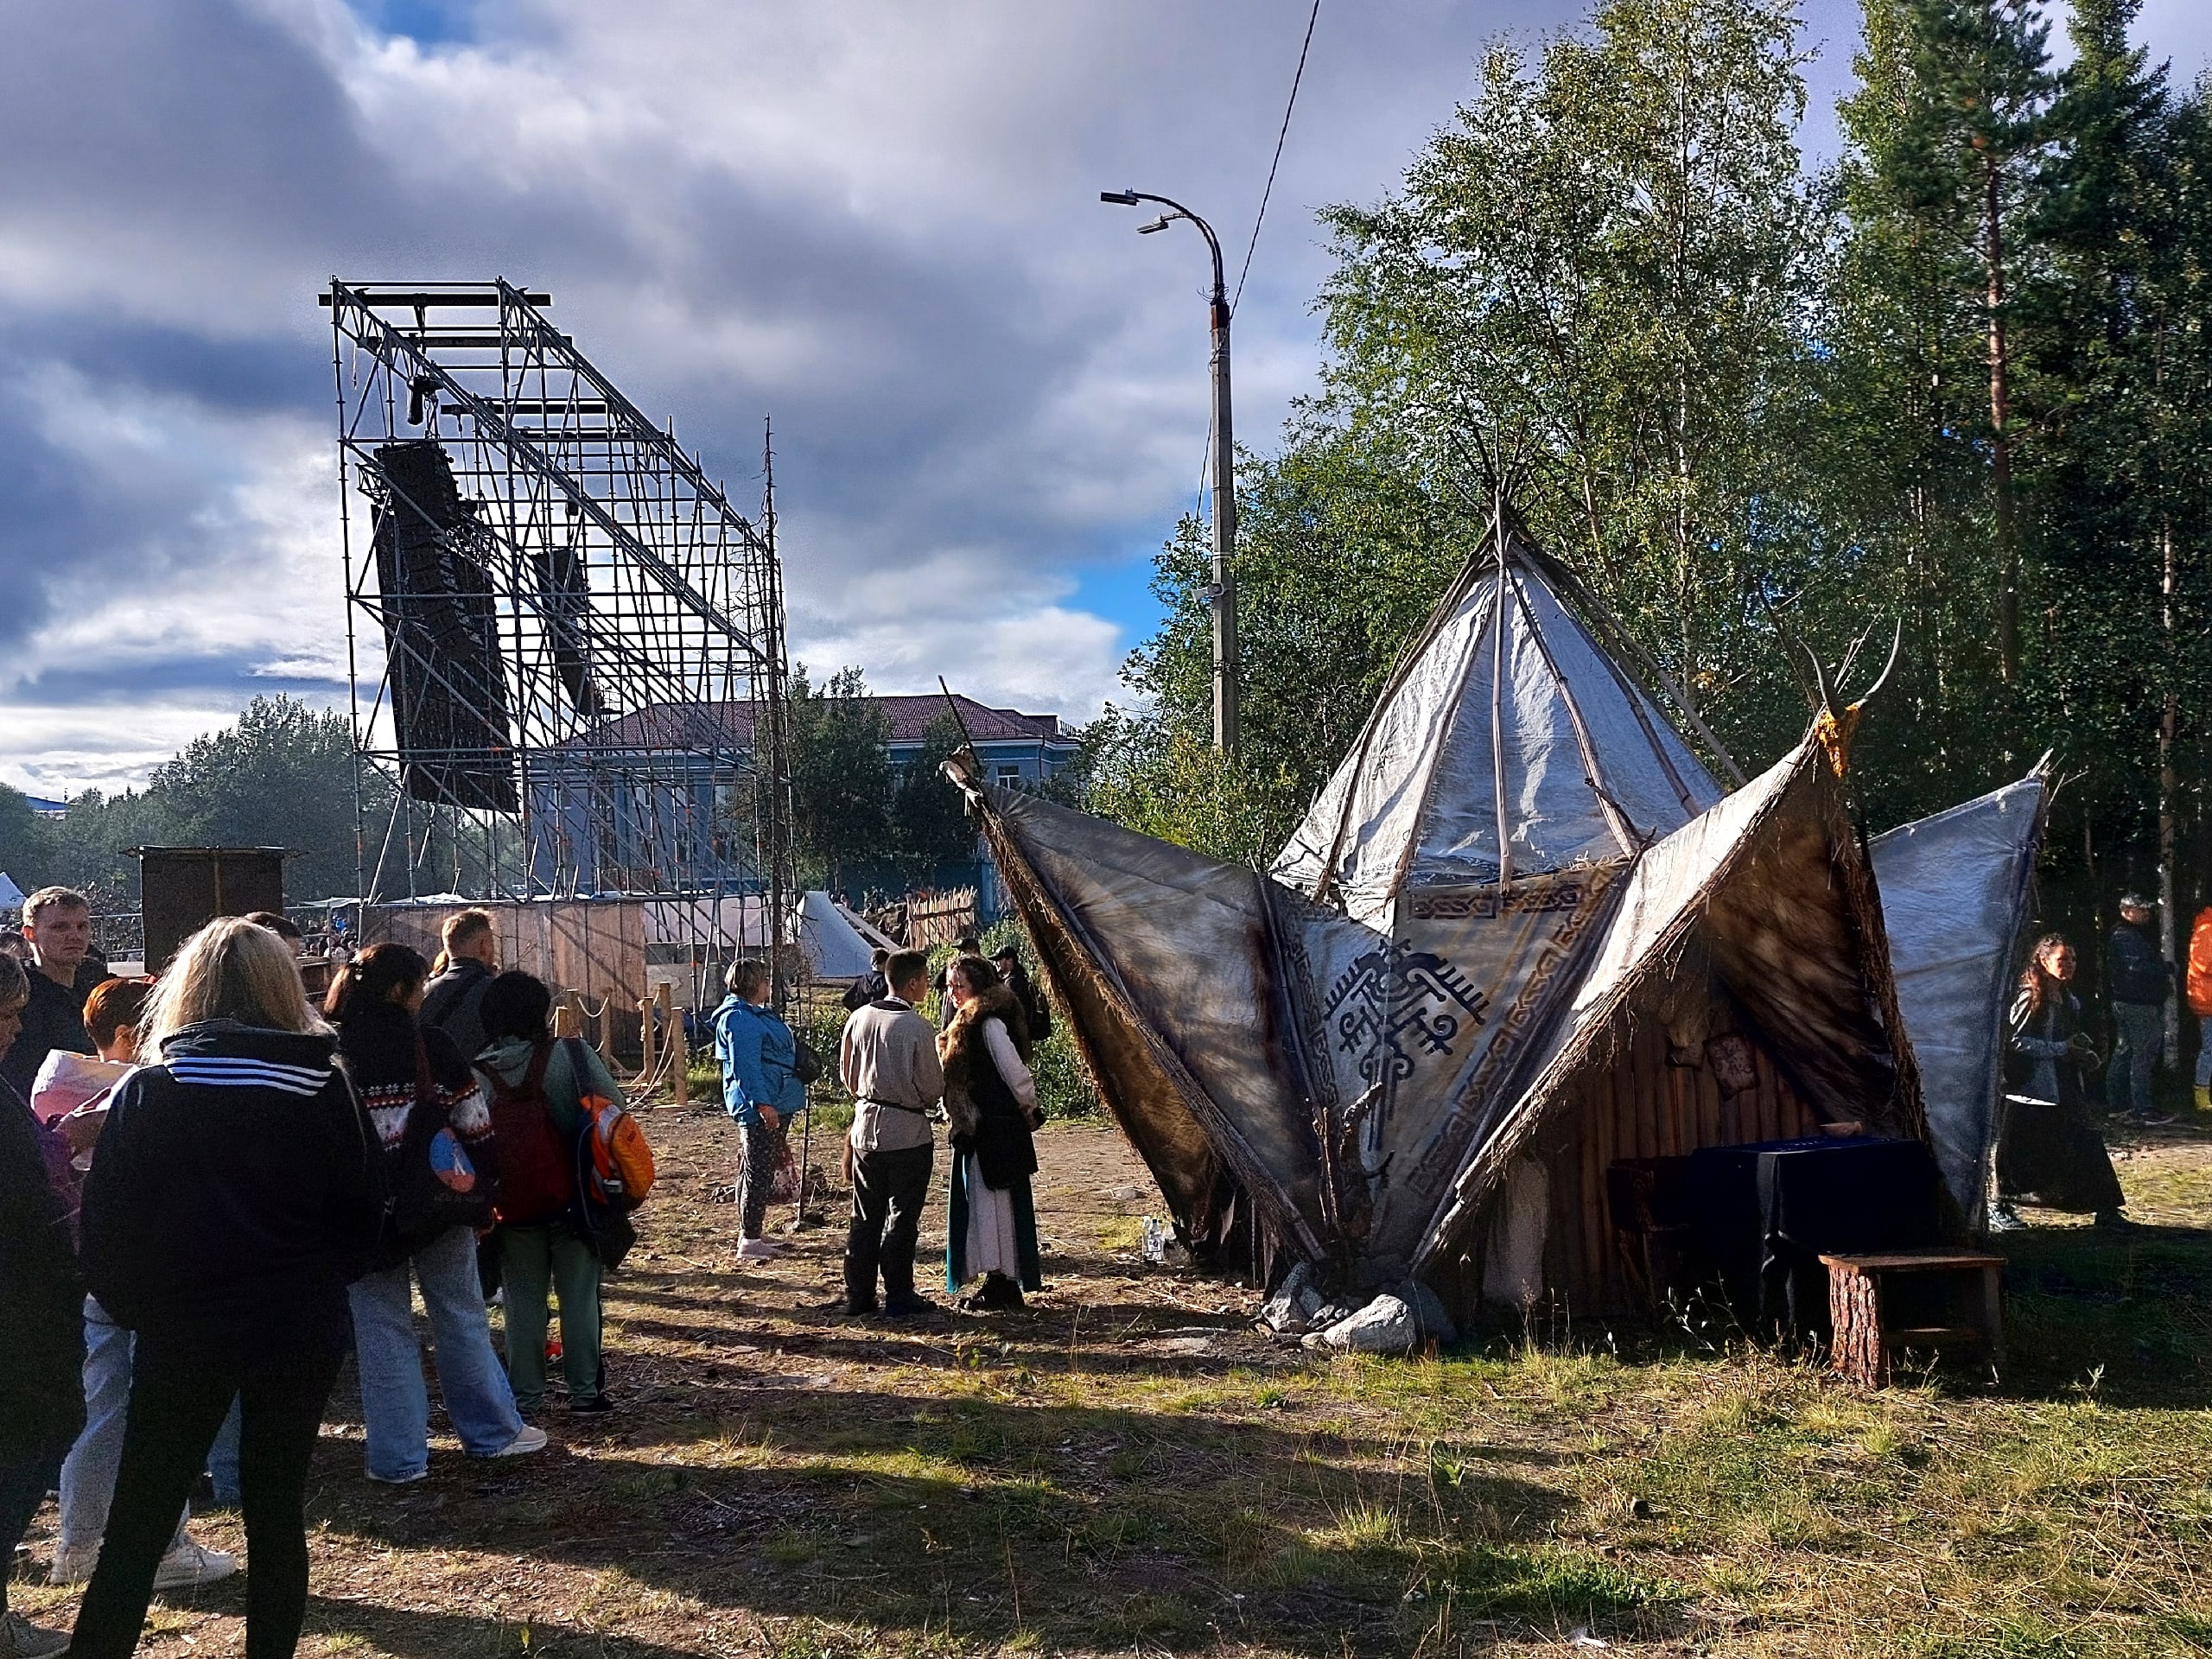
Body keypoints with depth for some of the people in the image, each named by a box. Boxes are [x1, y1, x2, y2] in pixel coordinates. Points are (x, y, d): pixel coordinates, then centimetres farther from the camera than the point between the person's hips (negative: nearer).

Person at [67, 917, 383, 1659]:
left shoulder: (147, 1090, -8)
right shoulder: (324, 1088, -4)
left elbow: (105, 1228, -6)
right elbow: (364, 1214, 2)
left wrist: (137, 1308, 9)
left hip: (182, 1335, -1)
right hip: (300, 1333, 1)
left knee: (137, 1528, 10)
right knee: (278, 1514, 12)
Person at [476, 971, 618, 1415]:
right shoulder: (573, 1056, -12)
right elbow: (615, 1108, -8)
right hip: (574, 1198, -1)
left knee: (523, 1299, 12)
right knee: (578, 1295, 9)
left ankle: (524, 1394, 18)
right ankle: (585, 1389, 15)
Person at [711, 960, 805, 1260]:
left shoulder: (758, 1013, 19)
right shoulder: (739, 1018, -16)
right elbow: (745, 1066, -22)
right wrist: (762, 1103, -26)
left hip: (775, 1105, 11)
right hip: (760, 1109, -11)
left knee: (761, 1171, 16)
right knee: (758, 1172, -9)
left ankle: (752, 1234, 24)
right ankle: (749, 1241, -6)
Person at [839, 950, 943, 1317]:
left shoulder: (858, 1019, 0)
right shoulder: (917, 1028, -16)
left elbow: (847, 1074, 10)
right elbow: (933, 1088, -9)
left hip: (865, 1127, 5)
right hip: (907, 1132, -5)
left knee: (864, 1215, 13)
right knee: (902, 1217, 4)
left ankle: (858, 1295, 17)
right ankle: (899, 1296, 9)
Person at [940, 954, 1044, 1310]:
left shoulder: (989, 1024, -16)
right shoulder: (969, 1022, 16)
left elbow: (1014, 1071, -17)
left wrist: (1028, 1110, -6)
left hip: (994, 1129, -10)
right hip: (977, 1129, 10)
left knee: (993, 1201, -6)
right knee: (982, 1201, 13)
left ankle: (1003, 1285, -1)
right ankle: (1000, 1281, 19)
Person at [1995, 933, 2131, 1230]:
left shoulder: (2070, 1002, 14)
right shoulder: (2028, 999, -10)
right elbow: (2015, 1041, -17)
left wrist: (2085, 1056, 5)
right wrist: (2062, 1049, -17)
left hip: (2065, 1091, 7)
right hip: (2030, 1089, -7)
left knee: (2087, 1144, 0)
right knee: (2016, 1150, -1)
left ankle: (2106, 1210, 7)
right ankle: (1999, 1207, 14)